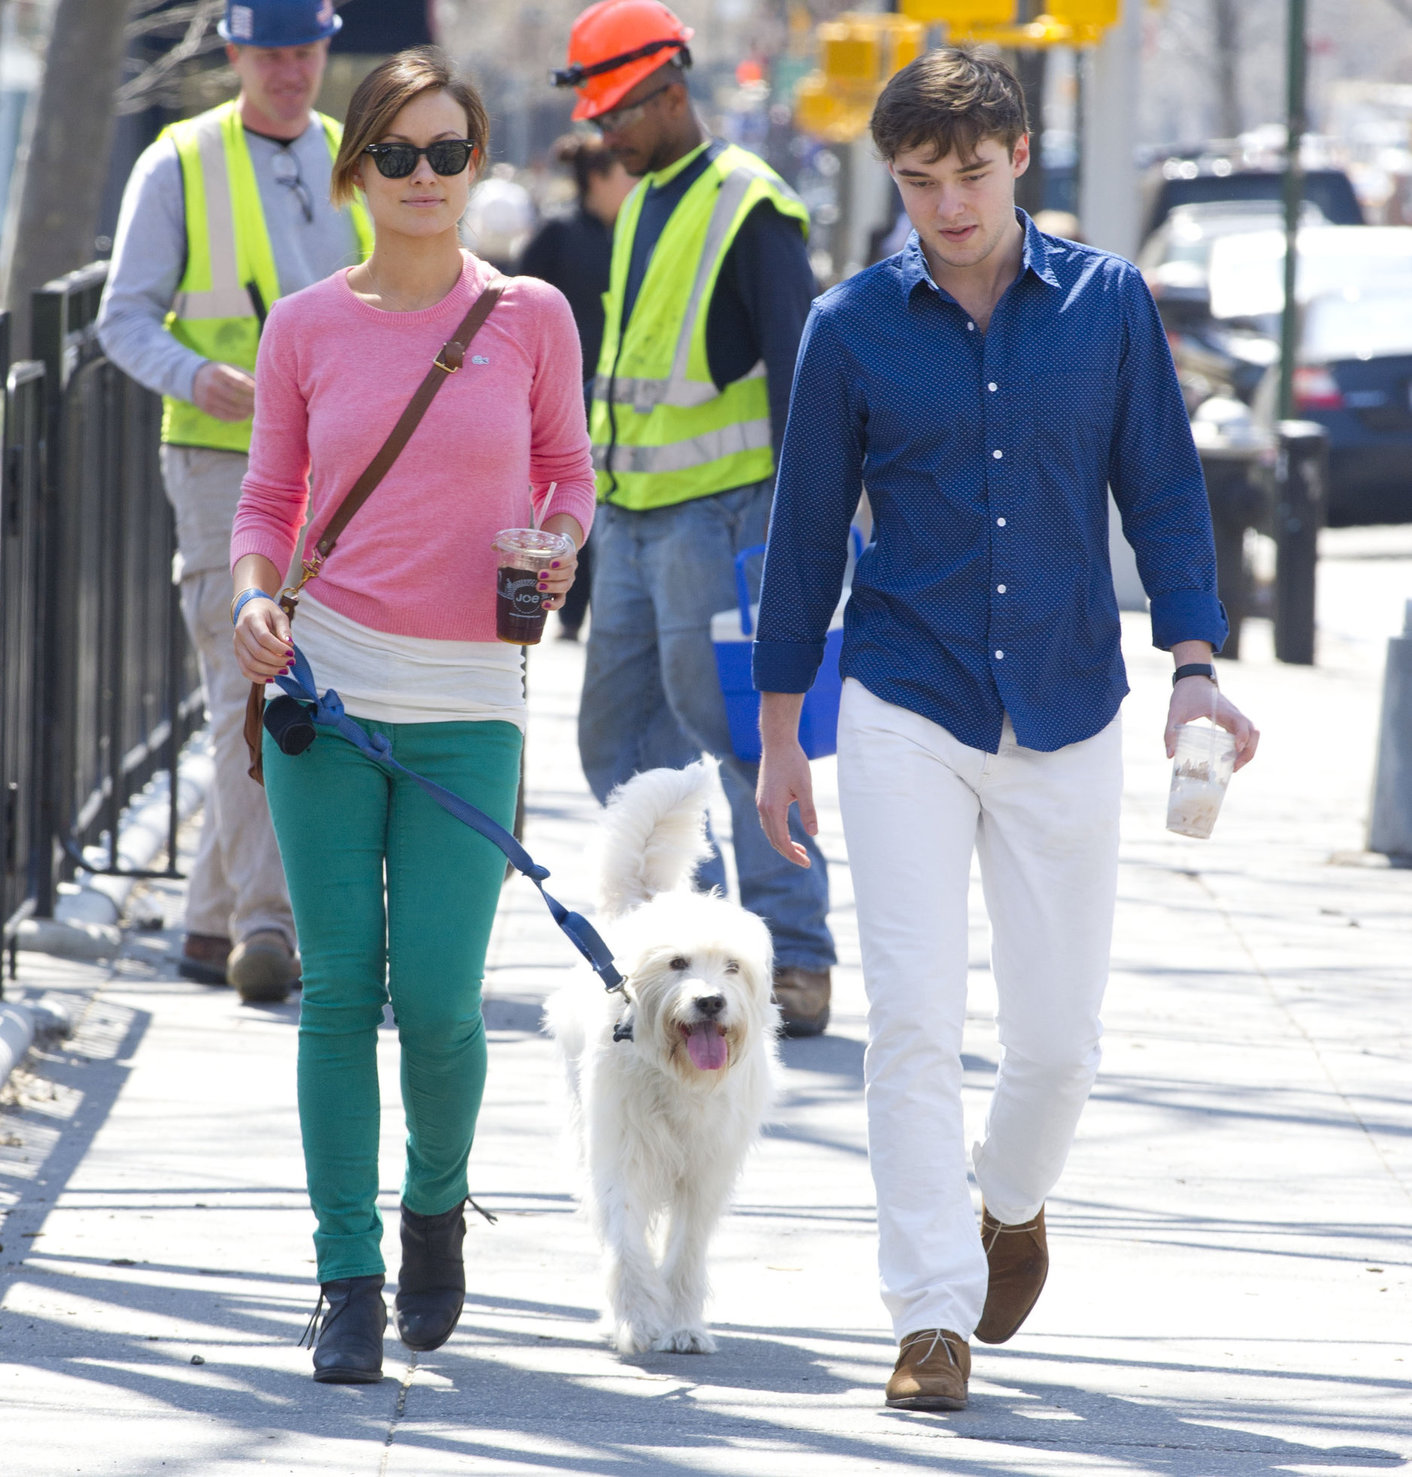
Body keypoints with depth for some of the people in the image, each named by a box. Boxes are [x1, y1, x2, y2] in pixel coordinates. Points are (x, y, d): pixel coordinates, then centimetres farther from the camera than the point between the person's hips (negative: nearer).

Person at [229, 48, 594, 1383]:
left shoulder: (528, 316, 2)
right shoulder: (305, 329, 3)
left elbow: (568, 470, 14)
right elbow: (268, 501, 10)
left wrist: (557, 548, -6)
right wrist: (254, 597, -9)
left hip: (466, 706, -1)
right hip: (325, 687, 1)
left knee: (437, 1003, -5)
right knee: (340, 992, -1)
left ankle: (436, 1203, 26)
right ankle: (350, 1281, 8)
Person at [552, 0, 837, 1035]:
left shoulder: (748, 208, -11)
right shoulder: (642, 206, 16)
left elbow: (795, 369, -14)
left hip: (718, 513, -9)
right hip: (632, 519, 9)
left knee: (736, 733, -10)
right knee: (619, 744, 8)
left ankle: (797, 957, -6)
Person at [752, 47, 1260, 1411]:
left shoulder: (1108, 302, 1)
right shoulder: (854, 326, -1)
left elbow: (1163, 492, 5)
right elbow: (806, 531, 6)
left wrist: (1193, 666, -7)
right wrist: (779, 731, 8)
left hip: (1064, 718, 1)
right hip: (906, 713, -1)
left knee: (1058, 1034, 5)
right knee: (913, 1019, -9)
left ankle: (1012, 1206, 36)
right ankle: (935, 1316, -3)